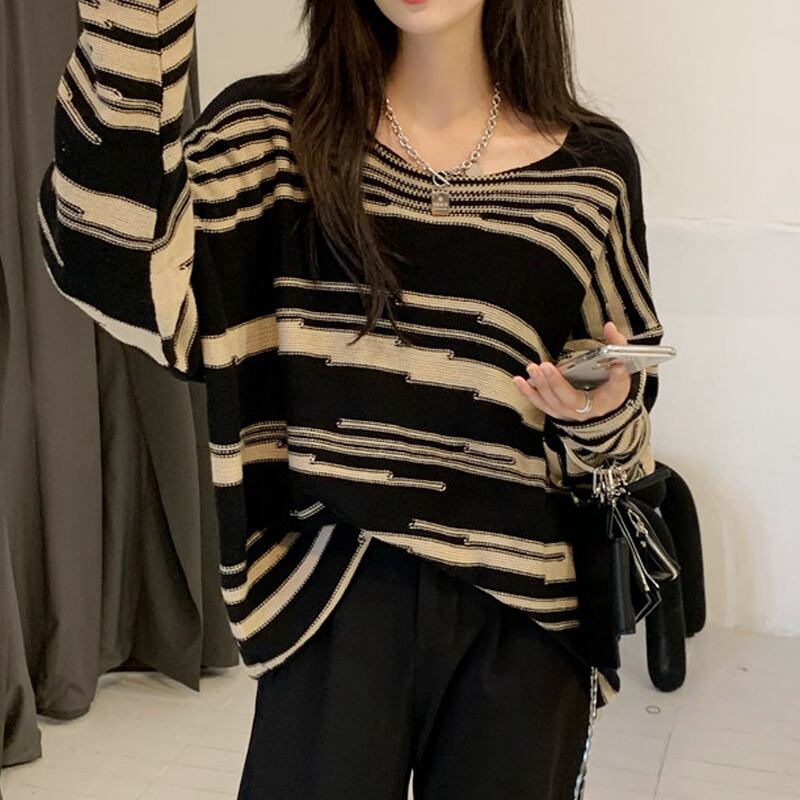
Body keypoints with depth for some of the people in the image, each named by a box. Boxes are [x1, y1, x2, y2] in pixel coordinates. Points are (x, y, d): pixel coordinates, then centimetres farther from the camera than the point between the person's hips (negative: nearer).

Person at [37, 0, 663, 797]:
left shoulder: (592, 167, 0)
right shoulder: (273, 133, -3)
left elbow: (620, 417, 9)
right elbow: (127, 271, -22)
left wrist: (601, 415, -14)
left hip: (525, 614, 2)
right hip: (337, 596, -1)